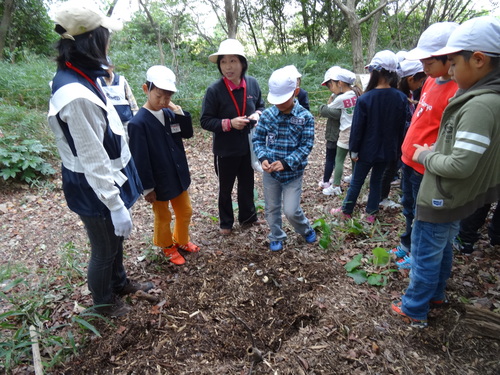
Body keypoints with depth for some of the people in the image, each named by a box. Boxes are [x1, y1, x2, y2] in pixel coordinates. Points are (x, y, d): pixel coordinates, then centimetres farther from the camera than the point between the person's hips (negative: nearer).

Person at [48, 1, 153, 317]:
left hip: (107, 179, 9)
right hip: (94, 188, -9)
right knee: (104, 249, 14)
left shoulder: (81, 78, 2)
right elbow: (93, 161, -27)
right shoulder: (76, 95, -29)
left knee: (116, 240, 26)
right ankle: (103, 302, 41)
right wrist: (115, 205, -22)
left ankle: (120, 283, 51)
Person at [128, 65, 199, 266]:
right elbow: (140, 159, -18)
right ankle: (168, 247, 41)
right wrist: (147, 187, -14)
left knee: (185, 211, 21)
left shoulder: (170, 113, -3)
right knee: (163, 217, 16)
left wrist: (180, 113, -11)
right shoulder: (138, 122, -21)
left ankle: (181, 240, 46)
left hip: (178, 176, 6)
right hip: (158, 182, -6)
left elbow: (188, 133, 5)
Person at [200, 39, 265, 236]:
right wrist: (229, 123, -25)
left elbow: (260, 106, 11)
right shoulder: (214, 90, -17)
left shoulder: (252, 83, -6)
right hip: (225, 149, -3)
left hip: (249, 146, 4)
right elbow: (205, 121, -13)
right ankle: (226, 222, 34)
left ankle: (248, 216, 42)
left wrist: (258, 115, -12)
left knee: (247, 184, 20)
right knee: (225, 188, 14)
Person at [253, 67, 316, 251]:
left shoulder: (306, 117, -10)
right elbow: (258, 139, 1)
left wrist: (286, 163, -24)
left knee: (291, 210, -1)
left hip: (293, 172, -3)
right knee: (272, 208, 15)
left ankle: (306, 229, 32)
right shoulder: (267, 115, -4)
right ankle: (276, 237, 39)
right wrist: (263, 158, -18)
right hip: (270, 172, 3)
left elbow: (306, 146, -12)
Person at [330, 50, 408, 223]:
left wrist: (353, 150, -4)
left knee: (356, 181, 12)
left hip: (367, 150, -4)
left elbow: (357, 128, -15)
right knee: (376, 180, 18)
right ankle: (371, 214, 28)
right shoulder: (401, 98, -6)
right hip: (387, 150, 4)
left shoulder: (365, 99, -20)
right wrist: (395, 147, 15)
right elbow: (401, 127, 2)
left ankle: (346, 211, 28)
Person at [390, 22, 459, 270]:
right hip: (408, 158, 8)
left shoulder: (457, 93, -23)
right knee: (409, 208, 24)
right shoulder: (431, 81, 4)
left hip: (425, 166, -8)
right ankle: (407, 244, 46)